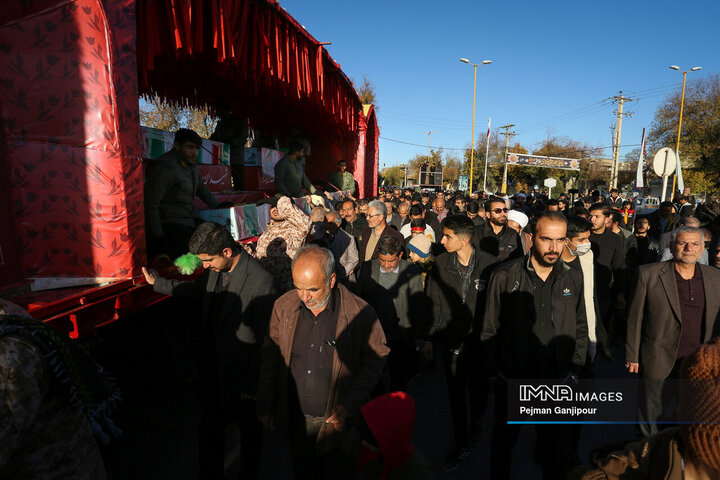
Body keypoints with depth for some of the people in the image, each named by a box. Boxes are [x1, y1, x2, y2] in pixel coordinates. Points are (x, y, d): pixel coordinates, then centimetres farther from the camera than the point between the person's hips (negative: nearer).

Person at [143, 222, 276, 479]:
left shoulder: (261, 280, -27)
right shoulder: (214, 269, -5)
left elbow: (264, 339, -22)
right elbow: (196, 289, 19)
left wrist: (253, 385, -16)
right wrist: (157, 282, 16)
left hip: (241, 374, -6)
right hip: (212, 368, 6)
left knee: (249, 431, 18)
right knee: (210, 427, 22)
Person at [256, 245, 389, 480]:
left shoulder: (360, 313, -19)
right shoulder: (283, 307, -8)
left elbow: (376, 359, -8)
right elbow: (270, 359, 2)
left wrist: (349, 406, -15)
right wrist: (266, 408, 2)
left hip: (339, 423, -2)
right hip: (296, 420, 3)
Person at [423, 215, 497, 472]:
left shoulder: (489, 264, -14)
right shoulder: (440, 264, -6)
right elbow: (434, 304, 1)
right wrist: (428, 338, 3)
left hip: (480, 341, -1)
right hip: (450, 341, 2)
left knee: (479, 389, 18)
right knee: (455, 394, 12)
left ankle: (476, 422, 50)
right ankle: (461, 444, 32)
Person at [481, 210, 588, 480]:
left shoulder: (573, 278, -2)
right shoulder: (505, 276, -11)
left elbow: (581, 328, 7)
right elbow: (489, 331, -5)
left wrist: (573, 371, 0)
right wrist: (501, 371, -9)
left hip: (557, 385, 2)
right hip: (512, 382, -1)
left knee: (558, 450, 15)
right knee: (503, 442, 20)